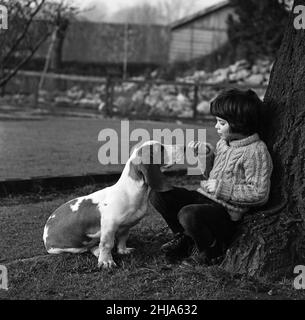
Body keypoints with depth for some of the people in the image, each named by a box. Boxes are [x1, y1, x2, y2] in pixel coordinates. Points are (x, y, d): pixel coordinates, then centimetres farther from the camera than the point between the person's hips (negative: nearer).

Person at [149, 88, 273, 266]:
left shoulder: (256, 151, -15)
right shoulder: (224, 142, 11)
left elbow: (259, 194, -21)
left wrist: (221, 188, -20)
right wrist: (205, 156, 3)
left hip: (226, 211, -8)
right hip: (204, 197, 8)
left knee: (188, 214, -35)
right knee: (158, 193, -5)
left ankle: (211, 251, -4)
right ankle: (184, 237, 13)